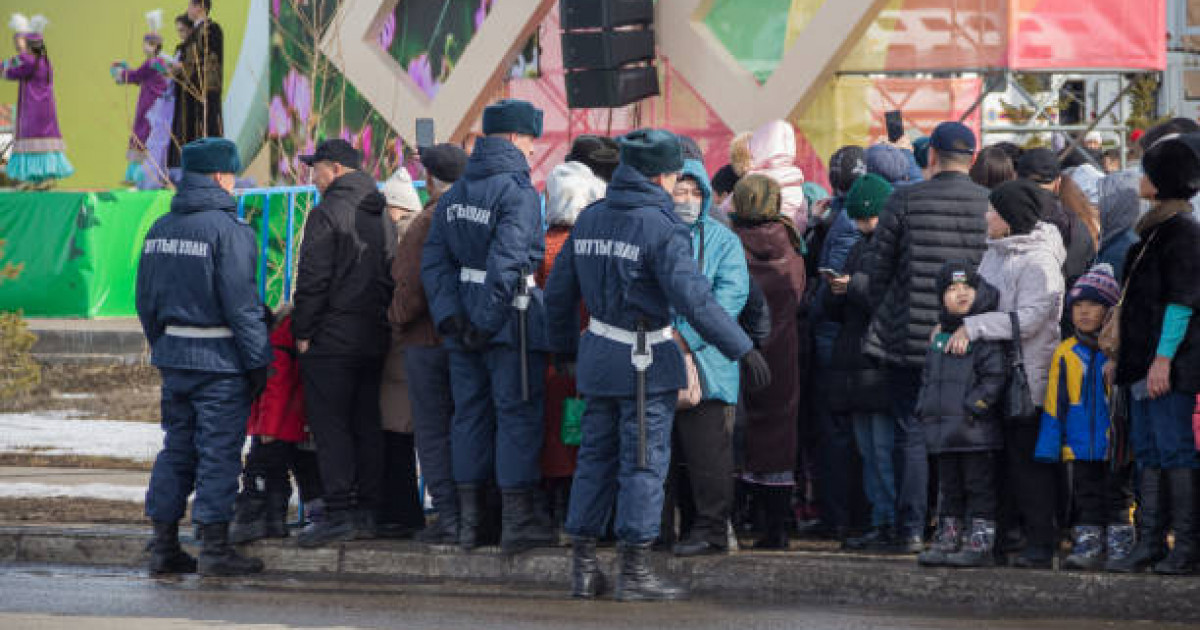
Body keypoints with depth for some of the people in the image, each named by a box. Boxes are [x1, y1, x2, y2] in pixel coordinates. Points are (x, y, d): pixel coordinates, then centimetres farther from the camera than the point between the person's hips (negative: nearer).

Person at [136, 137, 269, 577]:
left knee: (177, 449, 12)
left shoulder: (160, 229, 9)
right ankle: (215, 548, -3)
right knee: (219, 451, -3)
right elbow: (240, 302, -15)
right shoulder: (228, 230, -14)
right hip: (220, 359, -7)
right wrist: (258, 360, -10)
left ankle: (163, 547, 12)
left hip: (174, 353, 7)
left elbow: (146, 299, 14)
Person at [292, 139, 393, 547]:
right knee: (366, 426, 10)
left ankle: (340, 513, -11)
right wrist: (383, 322, 17)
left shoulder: (327, 213, -10)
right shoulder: (381, 215, 12)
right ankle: (367, 512, 10)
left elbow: (313, 280, -14)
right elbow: (391, 276, 14)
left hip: (332, 340, -7)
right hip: (374, 338, 7)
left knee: (330, 426, -6)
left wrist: (303, 331, -7)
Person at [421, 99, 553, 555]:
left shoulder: (455, 193, 11)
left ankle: (468, 521, 16)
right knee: (518, 414, -1)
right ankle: (518, 521, 0)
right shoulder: (518, 192, -14)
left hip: (464, 324, 7)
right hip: (510, 320, -7)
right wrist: (488, 320, -19)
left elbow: (434, 260, 7)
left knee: (470, 414, 12)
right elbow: (506, 261, -23)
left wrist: (451, 314, 0)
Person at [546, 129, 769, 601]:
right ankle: (634, 571, -1)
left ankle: (583, 567, 15)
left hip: (599, 354, 7)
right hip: (646, 359, -7)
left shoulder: (590, 219, 7)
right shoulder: (660, 227, -16)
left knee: (596, 456, 13)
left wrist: (565, 347, 29)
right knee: (645, 461, -1)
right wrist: (742, 349, -18)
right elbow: (694, 298, -21)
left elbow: (560, 288, 16)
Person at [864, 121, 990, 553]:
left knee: (911, 434, 4)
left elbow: (880, 266, 0)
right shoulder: (992, 205, -2)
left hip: (912, 334, -2)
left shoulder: (905, 202, -6)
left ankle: (911, 529, 1)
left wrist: (883, 316, 14)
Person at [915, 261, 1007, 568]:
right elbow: (929, 376, 24)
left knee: (979, 486, -3)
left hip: (976, 429, -8)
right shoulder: (939, 333, 16)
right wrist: (925, 407, 13)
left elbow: (995, 376, -14)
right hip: (943, 430, 8)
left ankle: (980, 543, 0)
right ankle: (947, 539, 21)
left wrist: (973, 405, -17)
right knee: (948, 487, 14)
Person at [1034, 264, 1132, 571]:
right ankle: (1087, 544, 10)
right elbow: (1054, 406, 8)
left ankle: (1120, 545, 12)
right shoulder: (1065, 353, 5)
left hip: (1117, 443, -3)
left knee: (1117, 496, 6)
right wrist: (1048, 450, 6)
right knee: (1086, 499, 6)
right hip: (1080, 447, 3)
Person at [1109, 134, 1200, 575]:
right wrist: (1124, 357, 20)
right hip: (1144, 362, 10)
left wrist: (1164, 357, -21)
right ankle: (1150, 542, 12)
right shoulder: (1153, 228, 18)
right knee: (1148, 451, 9)